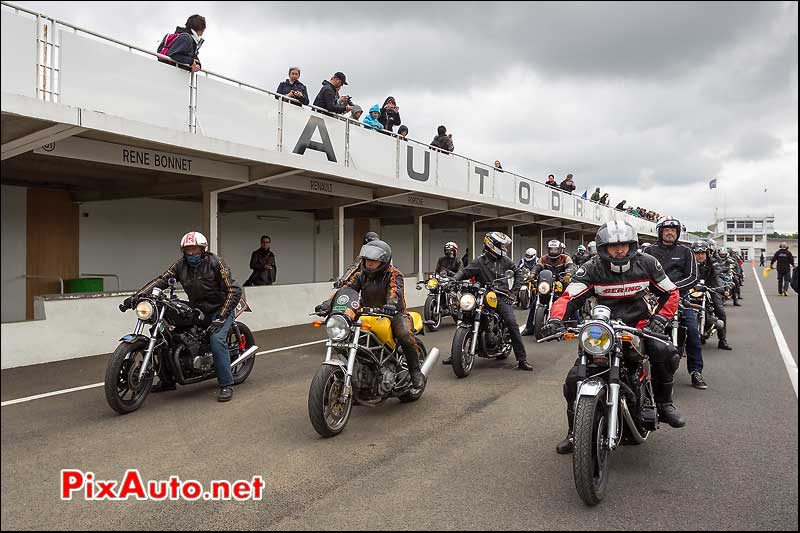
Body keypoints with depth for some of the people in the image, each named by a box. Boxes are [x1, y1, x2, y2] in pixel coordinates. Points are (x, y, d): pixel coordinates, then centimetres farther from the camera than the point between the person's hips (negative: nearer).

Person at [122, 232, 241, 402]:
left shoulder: (215, 263, -15)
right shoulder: (181, 265, 0)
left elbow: (234, 290, -19)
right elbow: (161, 280, -10)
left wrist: (221, 318, -27)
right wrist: (137, 295, -26)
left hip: (220, 309, -6)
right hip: (196, 310, 6)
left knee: (216, 338, -30)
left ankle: (226, 385, -21)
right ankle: (167, 380, 14)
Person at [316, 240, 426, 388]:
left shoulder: (393, 274, -7)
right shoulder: (360, 275, 7)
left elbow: (395, 290, -28)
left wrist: (391, 303, -51)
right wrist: (328, 303, -23)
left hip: (393, 313, -5)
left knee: (405, 336, -33)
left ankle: (415, 371, -13)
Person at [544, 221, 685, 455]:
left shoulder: (646, 264, -2)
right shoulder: (592, 270, -9)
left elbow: (670, 293, 8)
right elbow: (568, 297, -17)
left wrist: (658, 320, -7)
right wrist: (555, 320, -36)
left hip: (638, 327, 1)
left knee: (666, 353, -30)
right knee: (574, 379, -12)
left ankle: (664, 404, -1)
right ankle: (575, 432, 9)